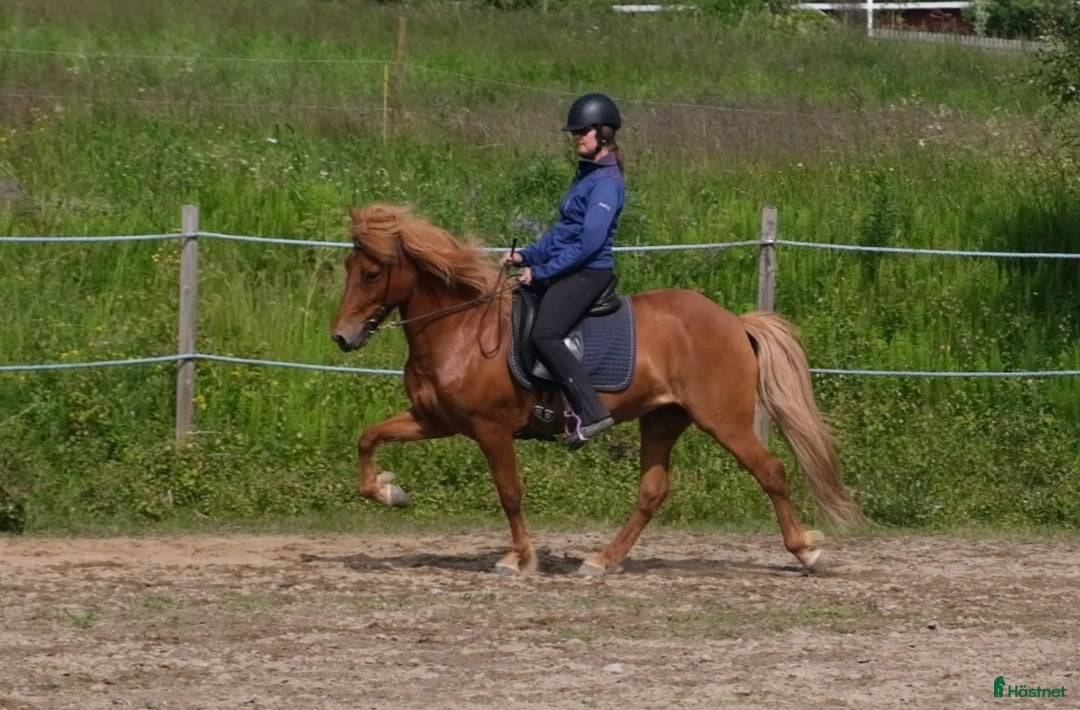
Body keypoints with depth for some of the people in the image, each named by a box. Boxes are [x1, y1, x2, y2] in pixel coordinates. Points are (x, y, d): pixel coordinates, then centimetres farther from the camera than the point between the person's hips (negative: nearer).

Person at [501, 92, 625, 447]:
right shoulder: (586, 174, 16)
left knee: (545, 335, -28)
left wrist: (542, 271, -18)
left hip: (588, 272, -11)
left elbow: (588, 242, -21)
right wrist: (527, 256, 10)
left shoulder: (606, 182, -14)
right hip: (566, 269, 11)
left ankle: (592, 413, -27)